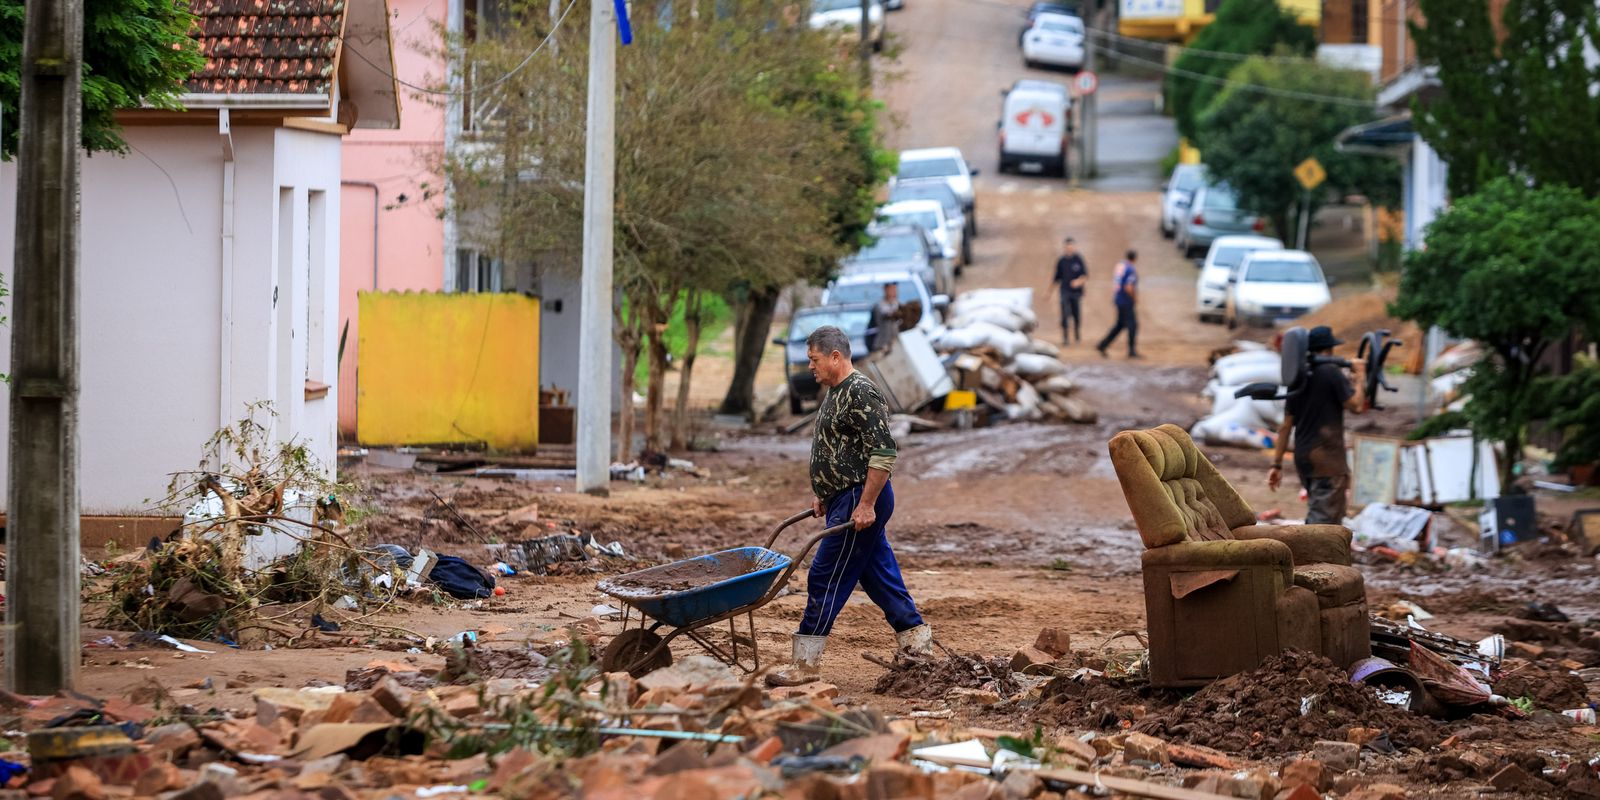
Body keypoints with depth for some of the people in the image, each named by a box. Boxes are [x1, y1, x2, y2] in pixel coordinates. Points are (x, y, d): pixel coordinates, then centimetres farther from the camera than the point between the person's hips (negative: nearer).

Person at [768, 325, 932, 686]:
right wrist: (822, 494, 22)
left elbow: (883, 453, -23)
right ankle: (917, 642, 22)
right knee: (880, 577, 15)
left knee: (825, 579, -8)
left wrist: (866, 505, -24)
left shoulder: (861, 394, -17)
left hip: (859, 502, -10)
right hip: (844, 500, 10)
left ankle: (805, 663, -5)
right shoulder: (835, 393, 15)